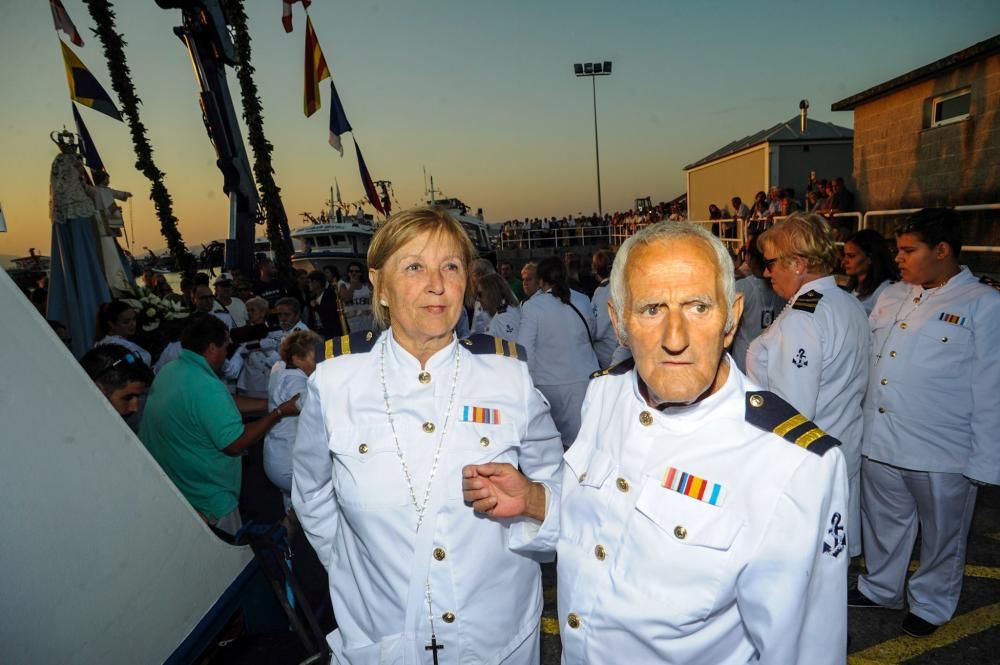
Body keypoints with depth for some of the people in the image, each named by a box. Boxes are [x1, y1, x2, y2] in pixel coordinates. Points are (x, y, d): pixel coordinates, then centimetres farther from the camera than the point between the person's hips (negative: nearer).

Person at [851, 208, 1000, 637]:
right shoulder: (891, 296, 5)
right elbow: (864, 357, 13)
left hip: (942, 454, -5)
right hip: (879, 440, 5)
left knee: (941, 535, 17)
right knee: (883, 524, 21)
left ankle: (931, 604, 39)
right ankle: (881, 588, 42)